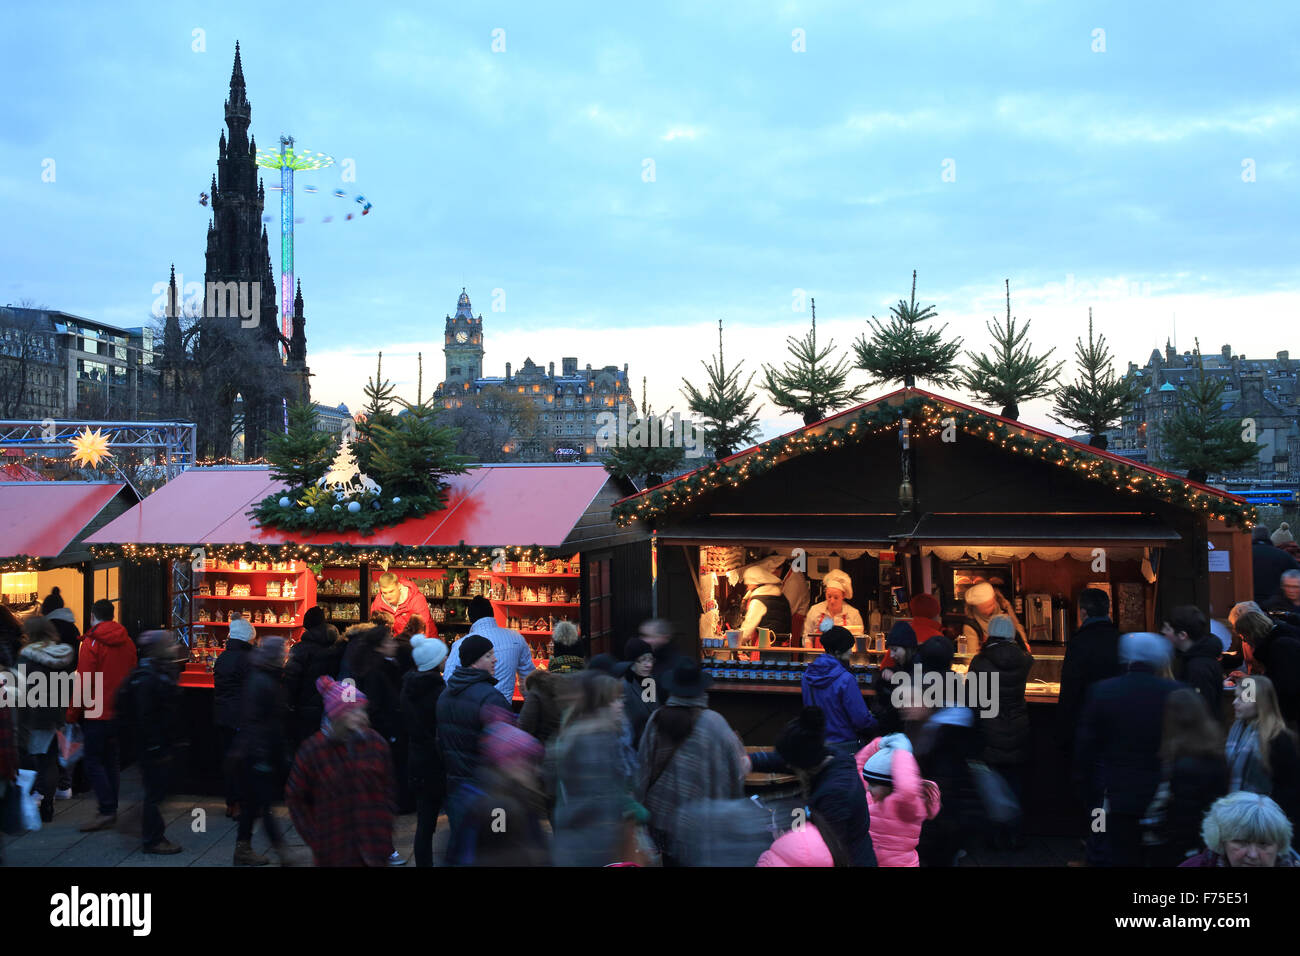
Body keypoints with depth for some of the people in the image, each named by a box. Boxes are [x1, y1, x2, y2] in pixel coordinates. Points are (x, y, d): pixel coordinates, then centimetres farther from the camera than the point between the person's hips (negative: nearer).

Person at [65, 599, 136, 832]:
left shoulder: (92, 643, -11)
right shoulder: (127, 642, 8)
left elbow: (84, 682, -13)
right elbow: (132, 678, 13)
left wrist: (73, 714, -4)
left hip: (96, 714, -6)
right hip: (120, 714, 6)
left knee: (93, 761, -2)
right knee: (111, 760, 13)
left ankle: (107, 810, -10)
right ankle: (111, 810, 16)